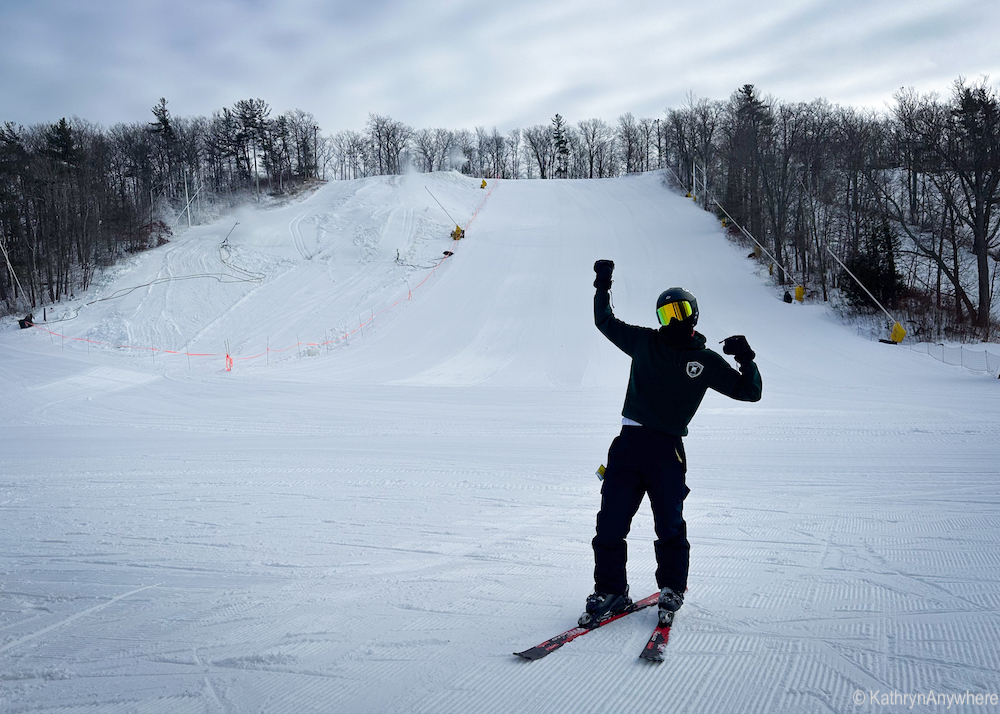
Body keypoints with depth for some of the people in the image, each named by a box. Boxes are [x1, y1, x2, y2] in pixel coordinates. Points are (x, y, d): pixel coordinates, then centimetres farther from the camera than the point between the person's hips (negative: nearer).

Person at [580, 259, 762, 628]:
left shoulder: (706, 361, 7)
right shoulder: (644, 342, 12)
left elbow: (750, 391, 10)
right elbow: (606, 322, 24)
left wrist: (747, 359, -6)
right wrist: (603, 288, 14)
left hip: (667, 451, -1)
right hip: (628, 443, 2)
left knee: (670, 527, -1)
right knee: (610, 524, -1)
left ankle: (672, 590, 20)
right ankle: (610, 592, 12)